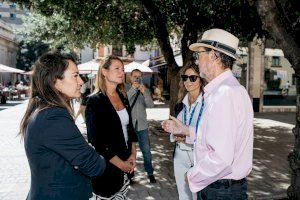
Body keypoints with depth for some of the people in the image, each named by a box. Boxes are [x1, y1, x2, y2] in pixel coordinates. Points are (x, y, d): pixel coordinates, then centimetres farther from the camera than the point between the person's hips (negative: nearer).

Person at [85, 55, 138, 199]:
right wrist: (121, 164, -13)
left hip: (125, 164, 6)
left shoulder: (123, 98, 6)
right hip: (106, 166, -6)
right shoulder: (94, 101, -14)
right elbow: (96, 141, -17)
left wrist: (133, 154, 2)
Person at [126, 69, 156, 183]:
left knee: (146, 150, 7)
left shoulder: (145, 90, 4)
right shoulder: (125, 89, -4)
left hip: (141, 125, 2)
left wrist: (144, 92, -22)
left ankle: (150, 172, 23)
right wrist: (132, 89, -26)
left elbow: (150, 105, -8)